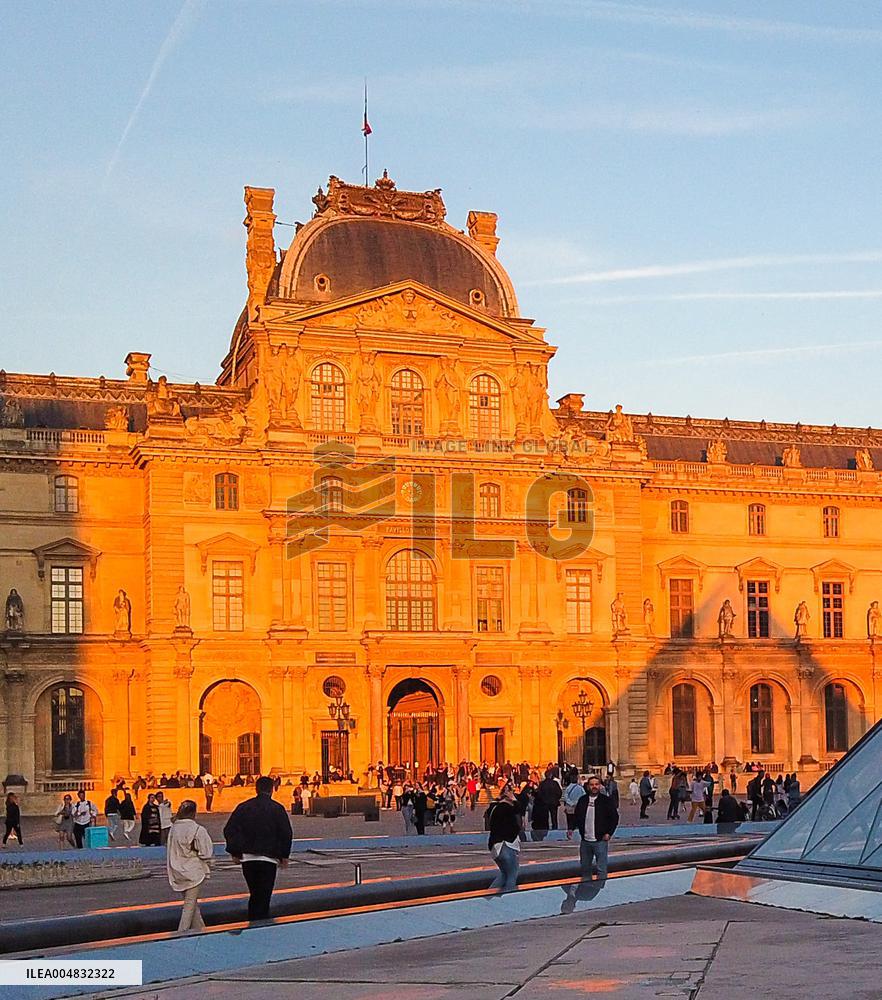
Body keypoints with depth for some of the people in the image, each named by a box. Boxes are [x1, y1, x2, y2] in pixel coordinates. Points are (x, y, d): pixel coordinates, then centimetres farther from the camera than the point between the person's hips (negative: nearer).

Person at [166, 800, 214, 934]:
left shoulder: (173, 829, 0)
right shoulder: (198, 830, -16)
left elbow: (170, 851, 8)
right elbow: (205, 853, -10)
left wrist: (170, 870, 17)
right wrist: (207, 871, 2)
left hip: (178, 871, 6)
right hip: (193, 870, -6)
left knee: (192, 902, 18)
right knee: (190, 902, 2)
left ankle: (199, 927, 26)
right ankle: (182, 932, -3)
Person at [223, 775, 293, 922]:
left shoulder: (243, 807, 4)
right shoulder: (277, 809, -4)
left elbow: (229, 830, 3)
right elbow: (286, 833, -4)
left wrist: (235, 852, 8)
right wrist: (284, 856, 5)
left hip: (247, 858, 3)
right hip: (269, 858, -3)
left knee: (254, 894, 17)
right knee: (264, 896, 1)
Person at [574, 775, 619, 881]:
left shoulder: (606, 800, -3)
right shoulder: (582, 800, 8)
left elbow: (615, 817, 0)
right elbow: (577, 817, 20)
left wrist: (608, 833, -5)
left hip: (600, 840, -4)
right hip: (585, 841, 4)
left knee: (601, 870, -4)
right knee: (585, 868, 13)